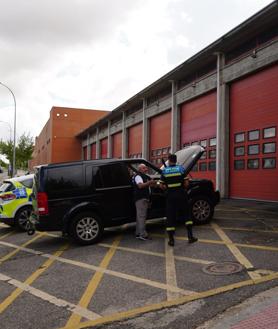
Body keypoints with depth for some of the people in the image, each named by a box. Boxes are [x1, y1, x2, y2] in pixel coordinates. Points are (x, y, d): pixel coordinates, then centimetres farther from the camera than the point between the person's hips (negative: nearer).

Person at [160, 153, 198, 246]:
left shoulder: (164, 171, 1)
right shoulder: (181, 168, -1)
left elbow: (161, 186, 1)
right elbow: (186, 183, -3)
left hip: (170, 195, 0)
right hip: (181, 194, 0)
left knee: (170, 217, 5)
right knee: (186, 214, 13)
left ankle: (171, 239, 6)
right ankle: (190, 236, 11)